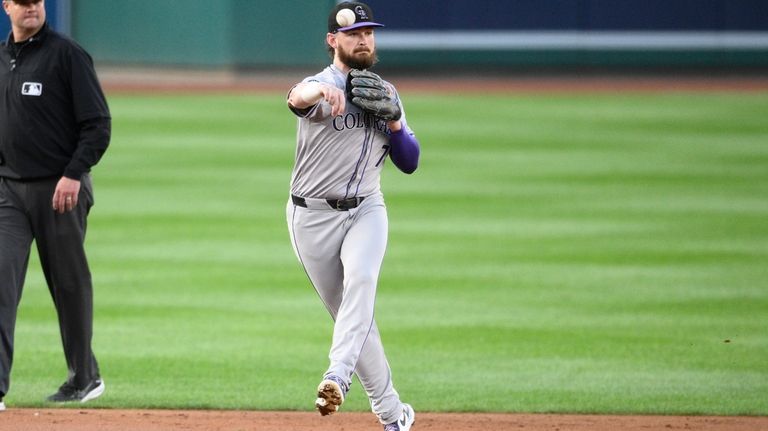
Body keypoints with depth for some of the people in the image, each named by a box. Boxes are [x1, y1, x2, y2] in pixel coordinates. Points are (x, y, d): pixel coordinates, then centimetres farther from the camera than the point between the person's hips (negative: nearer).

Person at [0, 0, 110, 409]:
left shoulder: (67, 54, -7)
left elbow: (98, 124, -10)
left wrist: (74, 175, -19)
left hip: (60, 189, -5)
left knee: (69, 283, 6)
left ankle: (85, 376, 23)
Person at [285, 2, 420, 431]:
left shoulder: (386, 93, 8)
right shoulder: (323, 87, -10)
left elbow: (410, 162, 9)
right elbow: (297, 96, -38)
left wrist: (392, 119, -10)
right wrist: (322, 91, -62)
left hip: (366, 209, 3)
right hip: (313, 215, -3)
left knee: (361, 281, -28)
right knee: (350, 314, 3)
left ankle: (338, 376, -43)